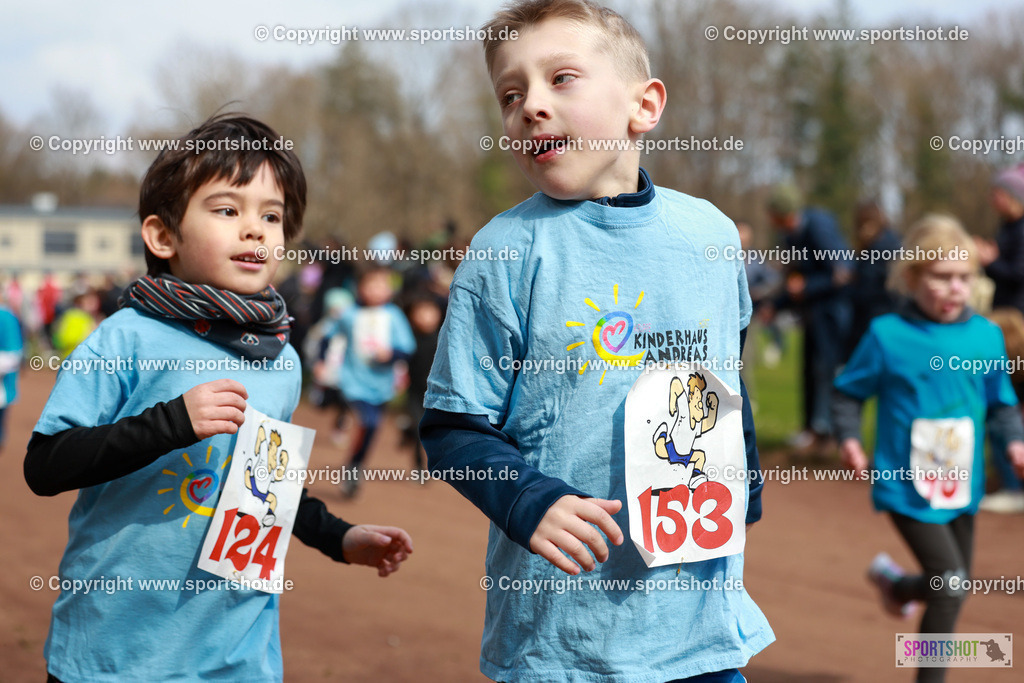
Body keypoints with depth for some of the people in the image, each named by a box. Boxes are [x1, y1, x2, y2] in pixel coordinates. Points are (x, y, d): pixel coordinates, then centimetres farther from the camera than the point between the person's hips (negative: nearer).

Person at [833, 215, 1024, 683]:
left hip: (961, 487, 5)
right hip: (907, 487, -5)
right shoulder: (887, 336, -10)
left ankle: (895, 583, 50)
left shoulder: (985, 335, 0)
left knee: (951, 588, 16)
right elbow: (849, 391, 0)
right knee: (950, 582, -13)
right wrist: (849, 439, -14)